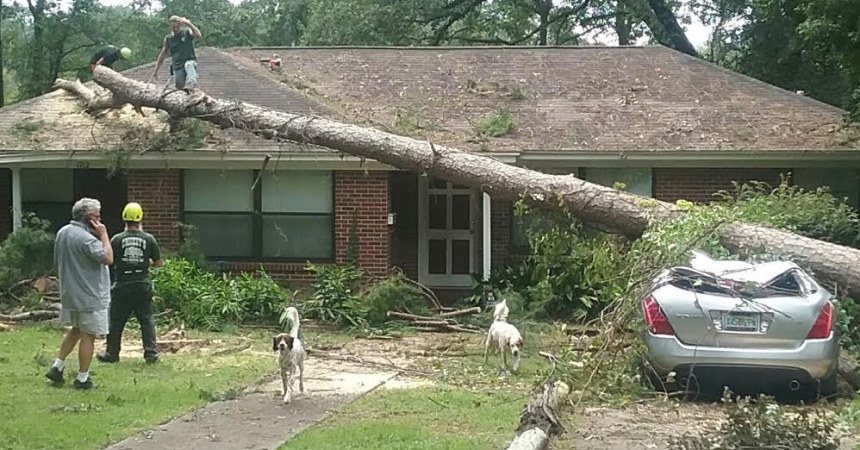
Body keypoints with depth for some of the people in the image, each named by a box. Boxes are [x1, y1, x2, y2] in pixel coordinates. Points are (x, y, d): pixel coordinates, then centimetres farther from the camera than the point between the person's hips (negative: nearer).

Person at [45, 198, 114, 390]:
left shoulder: (62, 233, 7)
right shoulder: (86, 238, -23)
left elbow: (58, 261, 16)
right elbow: (108, 258, -25)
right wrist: (103, 235, -17)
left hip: (69, 293, 9)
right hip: (90, 296, -9)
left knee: (75, 330, 24)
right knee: (88, 336, 1)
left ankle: (57, 366, 20)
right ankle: (82, 379, 7)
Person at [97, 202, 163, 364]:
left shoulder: (117, 239, -8)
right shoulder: (149, 239, -5)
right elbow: (159, 263, 1)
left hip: (122, 286, -1)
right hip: (143, 286, 1)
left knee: (116, 321, 10)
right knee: (147, 321, 8)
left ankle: (112, 353, 17)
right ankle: (151, 353, 5)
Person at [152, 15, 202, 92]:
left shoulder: (187, 32, 1)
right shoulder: (168, 39, 9)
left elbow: (199, 35, -21)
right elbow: (162, 55, 17)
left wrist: (188, 23, -30)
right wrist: (156, 71, 17)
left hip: (190, 61, -4)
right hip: (177, 68, 4)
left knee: (189, 65, -38)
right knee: (180, 87, -2)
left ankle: (192, 84, -59)